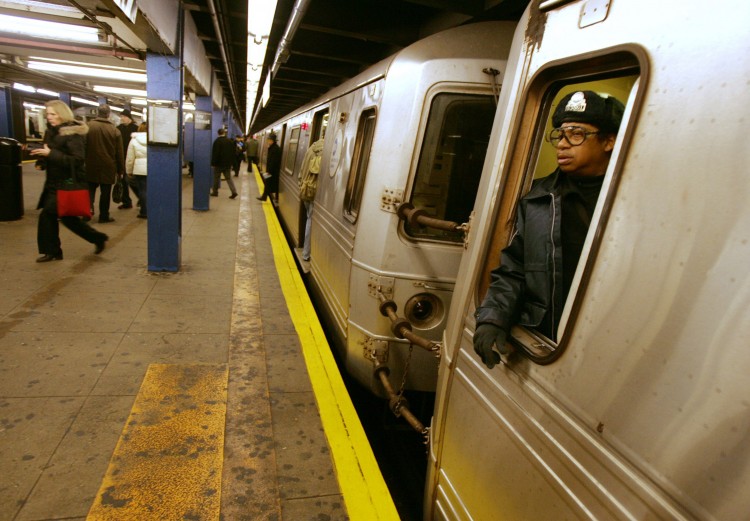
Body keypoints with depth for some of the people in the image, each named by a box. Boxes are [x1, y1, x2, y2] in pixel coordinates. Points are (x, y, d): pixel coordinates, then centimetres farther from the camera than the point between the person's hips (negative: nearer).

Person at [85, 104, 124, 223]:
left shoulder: (88, 126, -4)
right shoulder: (115, 130, -6)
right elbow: (119, 153, -3)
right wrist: (121, 170, 5)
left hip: (91, 165, 1)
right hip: (108, 167, -1)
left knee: (91, 188, 17)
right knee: (105, 191, 6)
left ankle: (89, 207, -5)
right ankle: (104, 215, 11)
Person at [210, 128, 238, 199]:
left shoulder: (217, 141, -12)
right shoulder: (230, 141, 5)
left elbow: (215, 153, -14)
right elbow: (233, 153, 9)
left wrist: (213, 163, -8)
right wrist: (232, 162, 14)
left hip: (219, 163, -5)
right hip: (228, 163, 5)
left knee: (216, 178, 7)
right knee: (228, 178, 7)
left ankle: (215, 192, 14)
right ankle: (234, 191, -5)